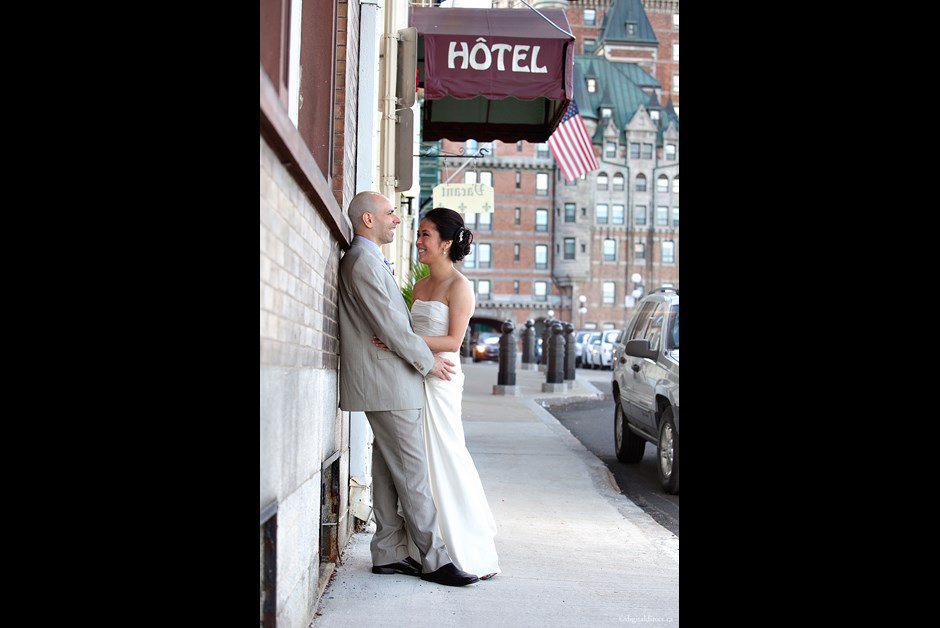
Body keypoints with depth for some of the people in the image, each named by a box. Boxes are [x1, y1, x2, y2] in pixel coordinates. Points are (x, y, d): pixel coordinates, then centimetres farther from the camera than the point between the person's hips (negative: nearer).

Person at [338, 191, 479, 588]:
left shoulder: (370, 260, 20)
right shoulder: (364, 261, -14)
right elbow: (388, 324, -18)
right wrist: (427, 360, -9)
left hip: (387, 384, 11)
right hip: (388, 384, -11)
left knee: (388, 471, 11)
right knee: (413, 472, -8)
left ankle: (389, 554, 15)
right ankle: (434, 559, -4)